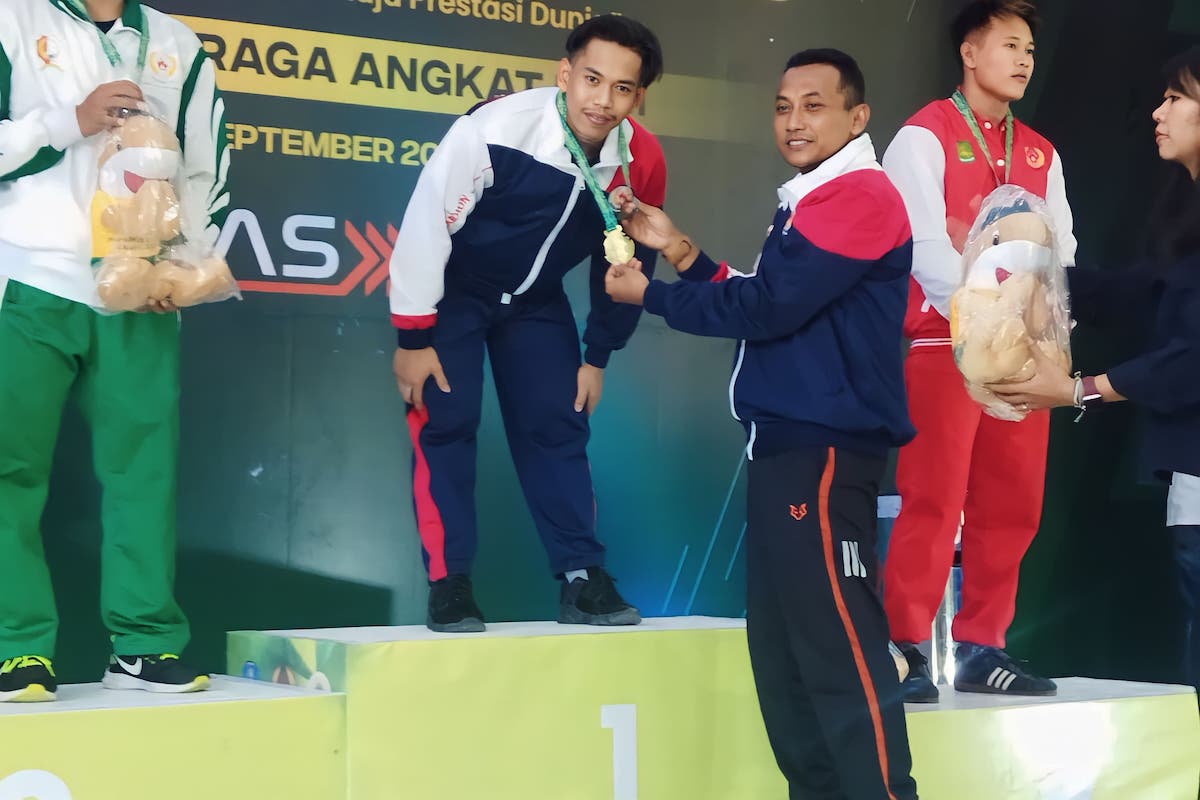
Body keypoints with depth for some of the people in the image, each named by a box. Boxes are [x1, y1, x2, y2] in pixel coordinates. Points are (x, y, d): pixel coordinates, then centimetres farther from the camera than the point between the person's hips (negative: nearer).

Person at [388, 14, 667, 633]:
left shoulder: (642, 162, -17)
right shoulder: (493, 130, -34)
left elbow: (626, 262, 0)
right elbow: (426, 227, -25)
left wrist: (597, 355, 5)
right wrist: (412, 338, -19)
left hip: (536, 298, 4)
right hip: (451, 290, -4)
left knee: (558, 426, 2)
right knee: (444, 424, -9)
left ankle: (582, 578, 7)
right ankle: (449, 585, -2)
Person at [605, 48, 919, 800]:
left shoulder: (861, 196, -11)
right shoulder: (807, 205, 20)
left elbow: (765, 308, -16)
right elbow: (760, 303, 23)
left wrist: (649, 294, -4)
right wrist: (680, 249, 12)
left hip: (824, 448, -10)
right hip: (785, 444, 10)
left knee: (839, 645, -12)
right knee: (785, 645, 10)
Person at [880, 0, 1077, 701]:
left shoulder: (1041, 154, 18)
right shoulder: (924, 137, -1)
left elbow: (1061, 249, 11)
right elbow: (923, 245, -11)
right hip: (945, 342, -6)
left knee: (1011, 506, 5)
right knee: (934, 500, -10)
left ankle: (982, 648, 13)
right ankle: (908, 652, -5)